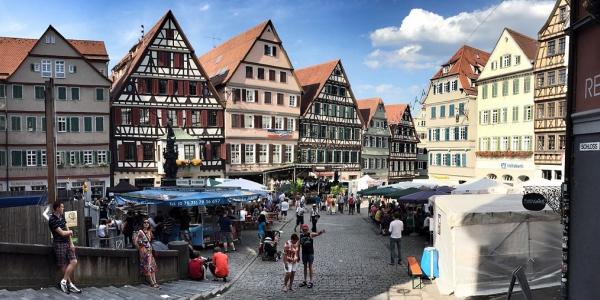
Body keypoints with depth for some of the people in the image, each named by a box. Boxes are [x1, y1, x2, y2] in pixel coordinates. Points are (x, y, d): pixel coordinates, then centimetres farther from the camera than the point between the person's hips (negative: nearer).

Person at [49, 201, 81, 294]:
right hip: (59, 244, -7)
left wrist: (71, 243, 4)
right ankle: (69, 284, 6)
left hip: (67, 243, 7)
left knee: (74, 262, 1)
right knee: (64, 265, 0)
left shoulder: (62, 217, 11)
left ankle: (64, 281, 9)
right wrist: (70, 232, 5)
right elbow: (62, 233, -16)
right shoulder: (52, 220, -14)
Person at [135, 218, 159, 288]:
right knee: (147, 266, -8)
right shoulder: (140, 232, -4)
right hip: (143, 250, -6)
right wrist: (139, 248, -4)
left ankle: (154, 281, -4)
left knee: (152, 265, -2)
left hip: (149, 250, 6)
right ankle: (152, 282, -8)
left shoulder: (149, 232, 12)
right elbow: (136, 241, -7)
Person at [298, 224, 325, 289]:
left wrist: (321, 232, -52)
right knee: (305, 266, 13)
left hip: (310, 253, -4)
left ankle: (311, 282, 10)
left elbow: (317, 234, -30)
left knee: (310, 266, 2)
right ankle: (304, 281, 23)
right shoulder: (301, 235, 0)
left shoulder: (311, 234, -11)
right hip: (304, 253, 4)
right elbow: (299, 244, 10)